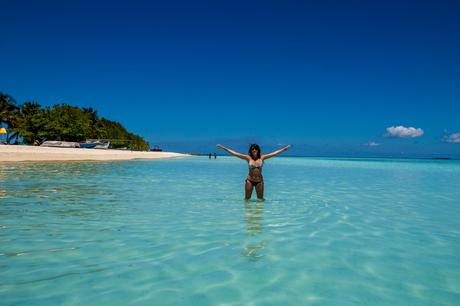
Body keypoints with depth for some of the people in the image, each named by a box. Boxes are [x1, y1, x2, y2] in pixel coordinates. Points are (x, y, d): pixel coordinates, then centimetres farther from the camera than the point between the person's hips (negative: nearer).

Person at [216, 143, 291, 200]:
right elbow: (234, 153, -6)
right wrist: (224, 148, -9)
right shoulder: (248, 158, -4)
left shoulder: (262, 157, 0)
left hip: (259, 181, 1)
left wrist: (284, 149, 2)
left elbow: (274, 153, 3)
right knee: (247, 199, 7)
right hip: (249, 180, -1)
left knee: (260, 199, 9)